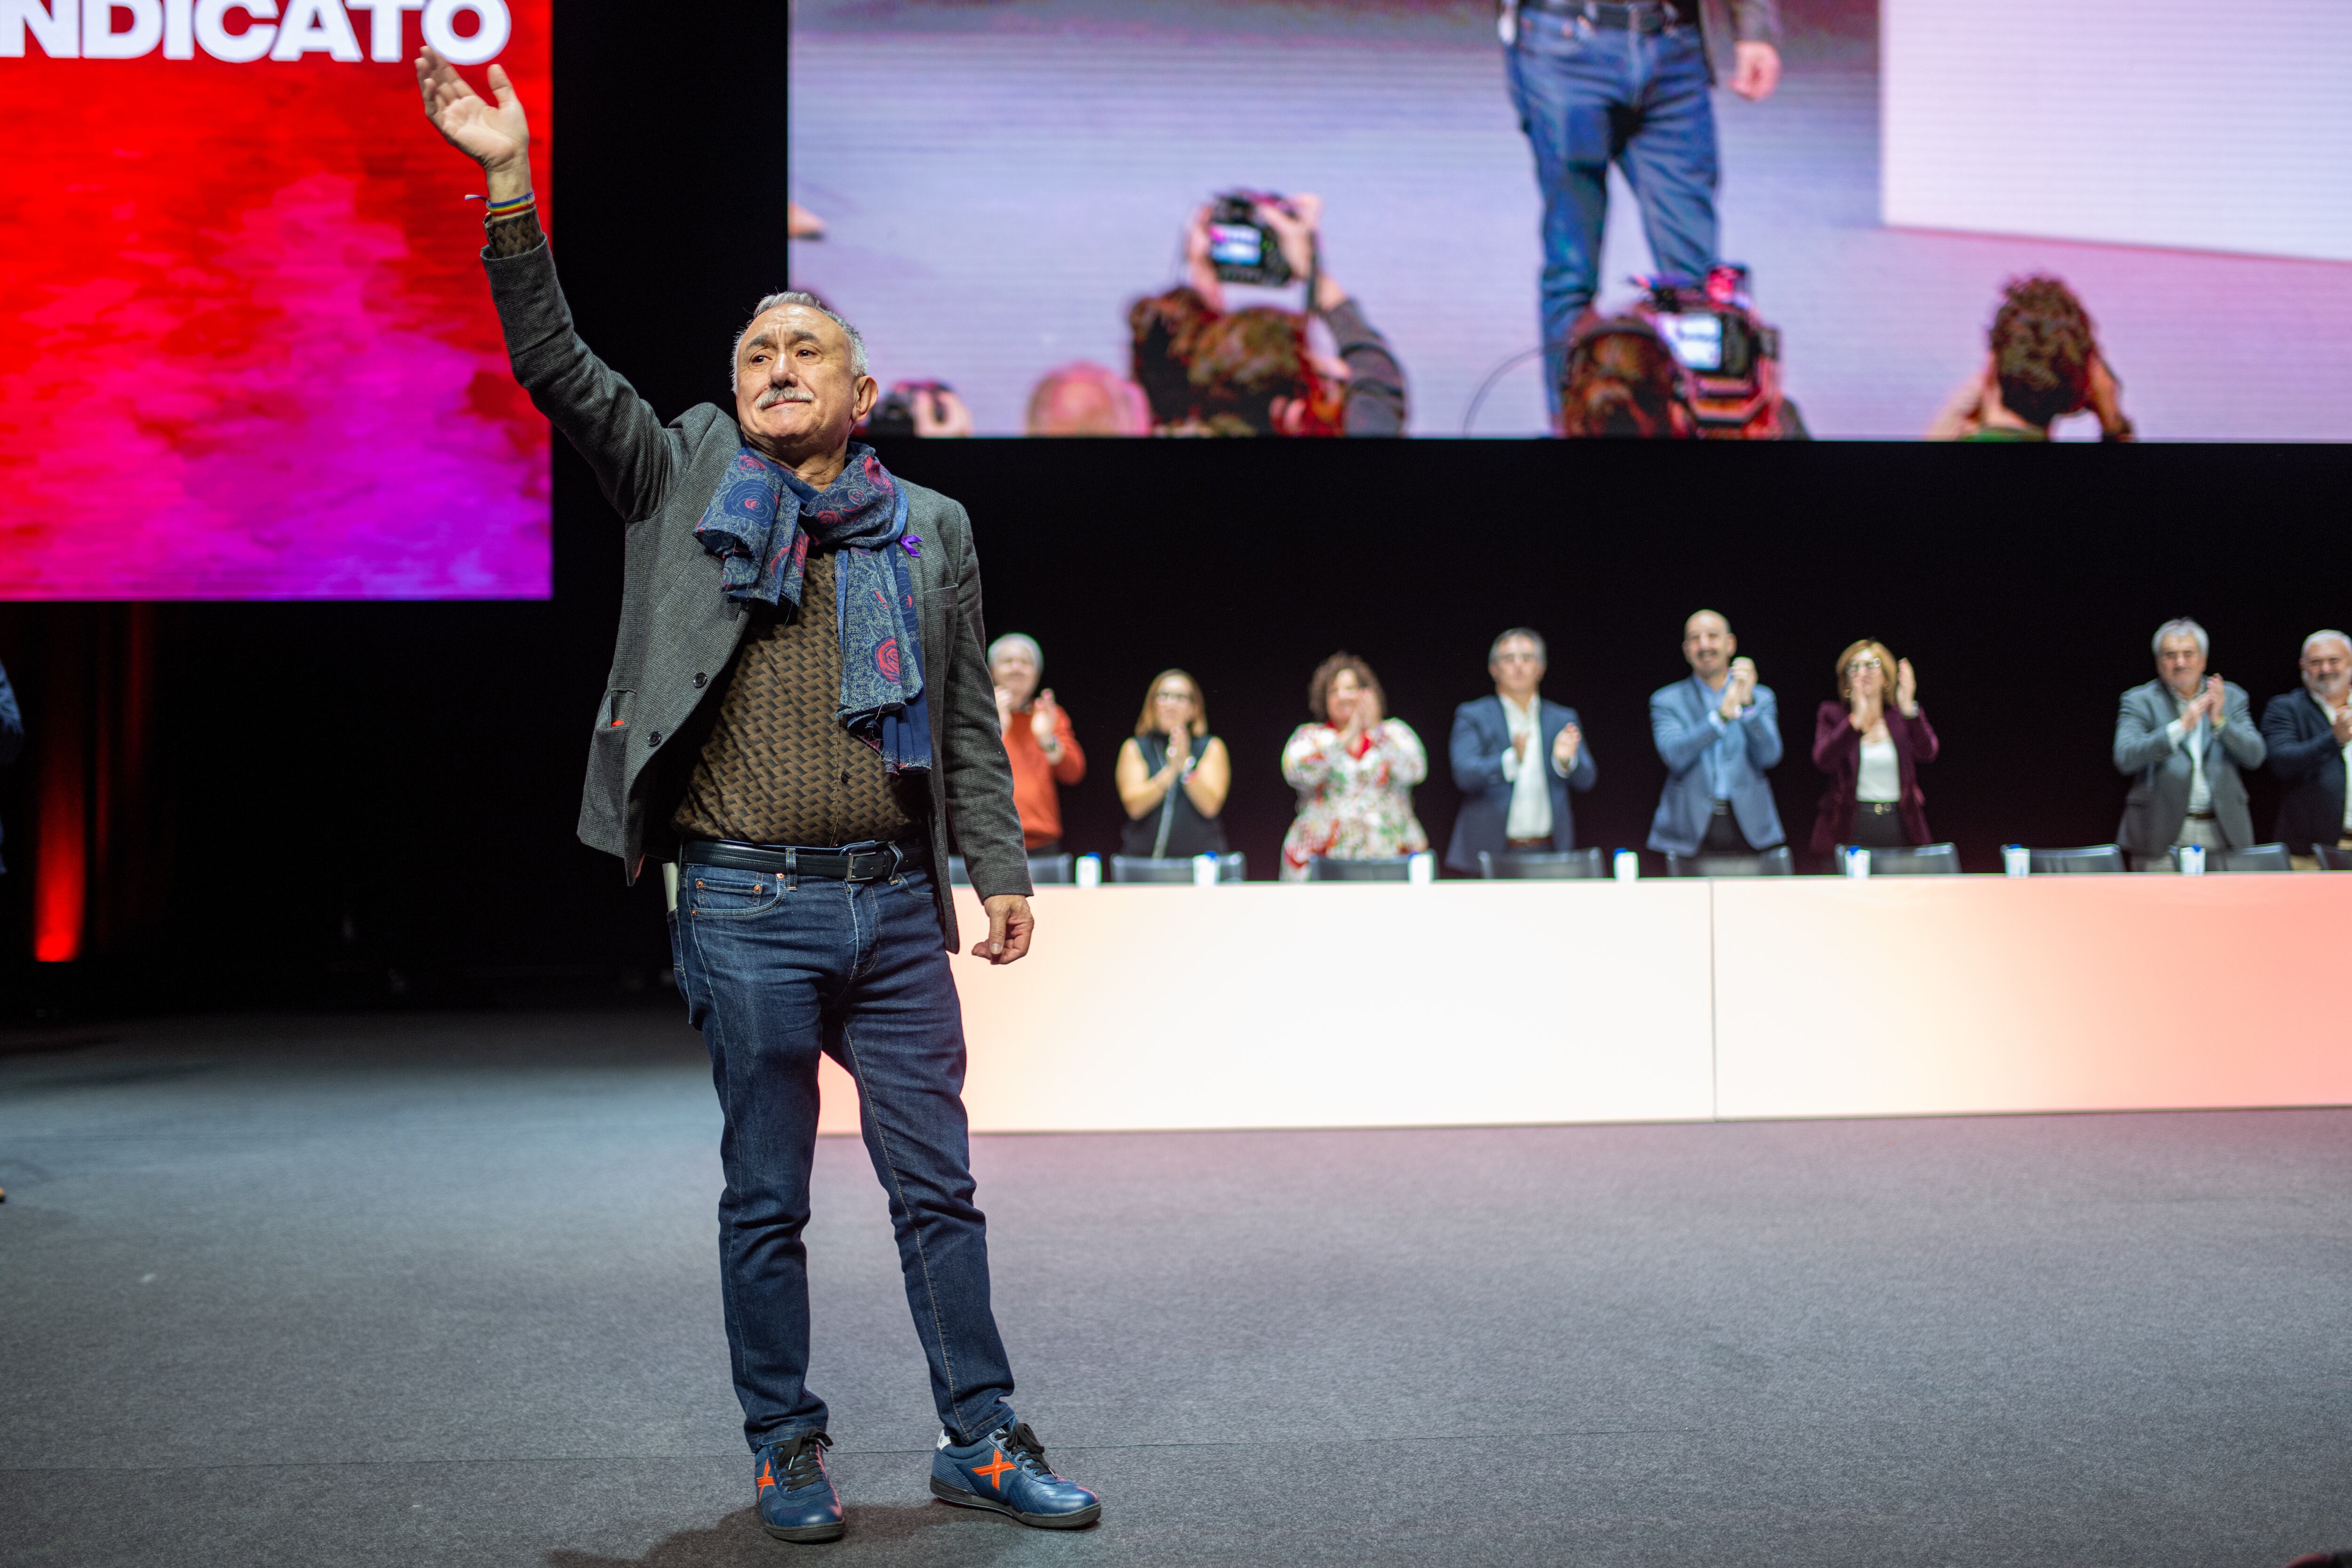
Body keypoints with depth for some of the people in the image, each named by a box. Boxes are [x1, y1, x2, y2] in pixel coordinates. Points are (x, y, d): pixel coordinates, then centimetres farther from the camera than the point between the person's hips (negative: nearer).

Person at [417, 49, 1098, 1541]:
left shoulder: (931, 528, 11)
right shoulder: (685, 484, 6)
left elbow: (971, 720, 12)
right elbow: (555, 365, -3)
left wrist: (1004, 869, 8)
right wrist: (511, 184, -11)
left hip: (896, 902, 2)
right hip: (747, 910, -2)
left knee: (940, 1186, 8)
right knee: (766, 1201, 7)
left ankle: (984, 1438, 21)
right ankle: (788, 1448, 23)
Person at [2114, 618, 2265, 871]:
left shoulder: (2231, 697, 12)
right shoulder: (2140, 701, 3)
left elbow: (2255, 756, 2)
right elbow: (2125, 759, -13)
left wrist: (2220, 722, -14)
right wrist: (2180, 726, -22)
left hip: (2223, 833, 3)